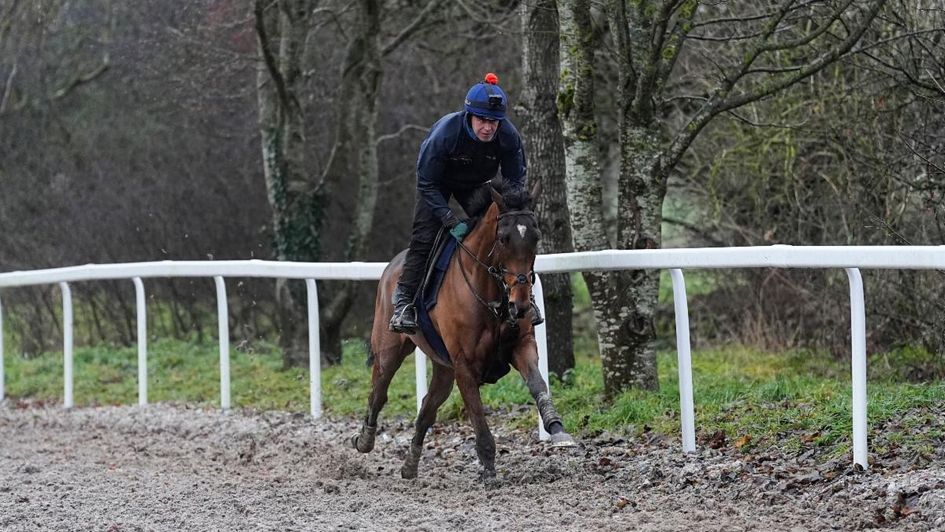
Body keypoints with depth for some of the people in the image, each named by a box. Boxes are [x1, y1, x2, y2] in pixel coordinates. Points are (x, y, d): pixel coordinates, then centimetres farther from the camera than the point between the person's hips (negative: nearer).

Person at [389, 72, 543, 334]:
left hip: (476, 185, 3)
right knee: (424, 237, -15)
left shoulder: (509, 136, -28)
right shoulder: (445, 133, -37)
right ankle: (404, 301, -9)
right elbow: (427, 184, -27)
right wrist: (452, 221, -34)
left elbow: (515, 181, -11)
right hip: (439, 182, -3)